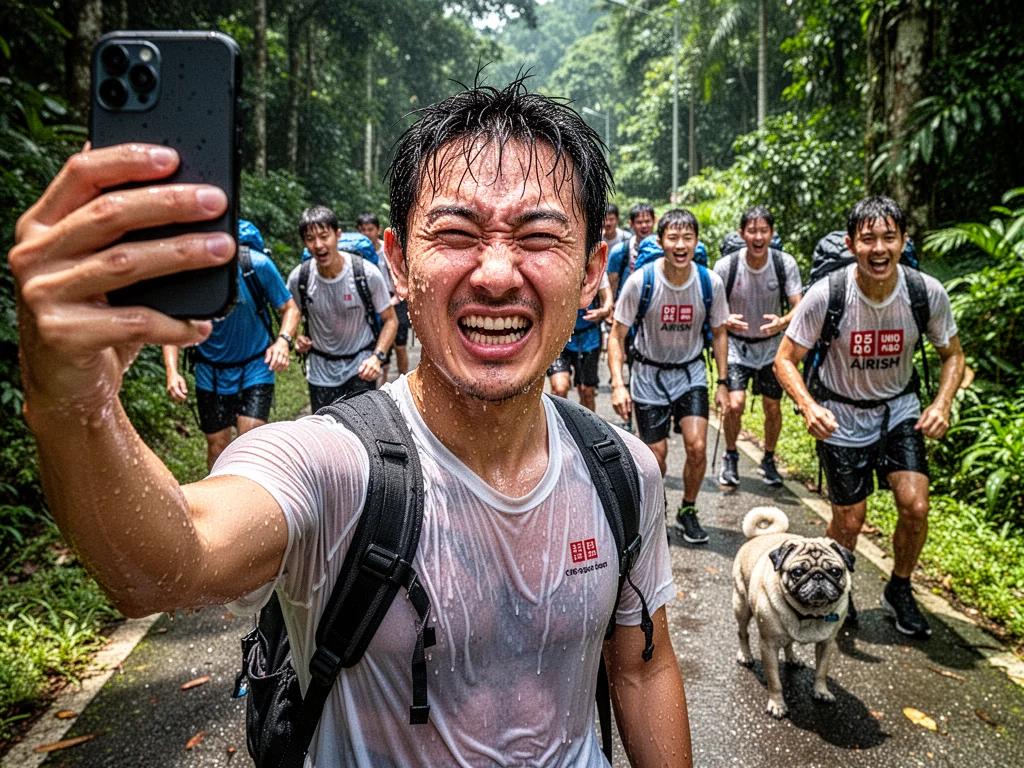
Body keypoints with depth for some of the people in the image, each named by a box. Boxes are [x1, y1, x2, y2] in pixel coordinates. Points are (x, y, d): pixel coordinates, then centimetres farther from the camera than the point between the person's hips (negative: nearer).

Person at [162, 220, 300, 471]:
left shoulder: (258, 265, -17)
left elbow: (290, 307, -6)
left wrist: (284, 340, -25)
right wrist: (172, 371, -18)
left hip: (255, 368, -2)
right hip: (211, 373, 2)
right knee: (218, 447, 9)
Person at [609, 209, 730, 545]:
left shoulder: (711, 282, -12)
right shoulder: (640, 281, -19)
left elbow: (719, 333, 4)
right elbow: (617, 336, -12)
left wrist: (722, 384, 2)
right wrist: (618, 384, -22)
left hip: (691, 372, 2)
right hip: (649, 373, -1)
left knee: (697, 447, -11)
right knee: (656, 456, 2)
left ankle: (688, 510, 16)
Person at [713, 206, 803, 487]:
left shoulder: (785, 264, -13)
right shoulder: (725, 266, -16)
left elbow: (799, 307, -12)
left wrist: (782, 322, -35)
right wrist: (725, 320, -32)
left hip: (771, 345, 2)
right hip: (736, 345, -2)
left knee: (773, 407, 5)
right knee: (735, 404, -14)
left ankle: (769, 461, 30)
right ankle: (730, 457, 14)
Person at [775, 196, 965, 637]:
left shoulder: (927, 292, -16)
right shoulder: (826, 295, -24)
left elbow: (952, 355, 2)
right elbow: (785, 360, -14)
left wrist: (942, 404, -15)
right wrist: (809, 406, -31)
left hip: (899, 407, 2)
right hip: (841, 413, -2)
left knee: (915, 505, -11)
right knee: (849, 521, 3)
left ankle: (900, 590, 18)